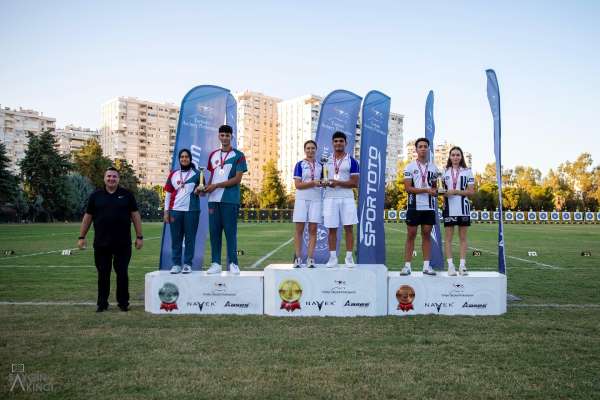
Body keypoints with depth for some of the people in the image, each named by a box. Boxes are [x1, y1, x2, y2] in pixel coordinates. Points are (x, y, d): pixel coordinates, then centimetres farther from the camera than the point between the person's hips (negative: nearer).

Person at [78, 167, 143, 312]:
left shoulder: (127, 195, 4)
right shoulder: (95, 196, 7)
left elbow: (135, 215, 3)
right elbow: (87, 217, 10)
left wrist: (139, 236, -1)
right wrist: (82, 237, 7)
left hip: (123, 243, -1)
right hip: (101, 244, 1)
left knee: (122, 273, 5)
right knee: (103, 275, 9)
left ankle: (123, 302, 17)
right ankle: (102, 303, 20)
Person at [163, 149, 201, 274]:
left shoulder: (196, 174, 5)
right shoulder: (173, 174, 12)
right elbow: (168, 194, 11)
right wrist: (166, 211, 5)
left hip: (192, 210, -2)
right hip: (175, 210, 2)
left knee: (190, 238, 1)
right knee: (176, 238, 5)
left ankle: (187, 264, 8)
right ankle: (176, 264, 12)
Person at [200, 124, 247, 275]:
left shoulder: (238, 155, 0)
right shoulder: (213, 155, 16)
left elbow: (237, 179, -8)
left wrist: (216, 185, -12)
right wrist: (206, 187, 0)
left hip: (230, 199, -5)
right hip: (213, 199, 5)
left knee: (230, 232, -2)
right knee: (214, 231, 4)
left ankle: (233, 264, 6)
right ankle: (216, 263, 11)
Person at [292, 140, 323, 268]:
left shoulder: (319, 165, 14)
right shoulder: (300, 164, 2)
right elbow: (297, 185, -6)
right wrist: (313, 183, -16)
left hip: (316, 200, 3)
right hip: (302, 199, -3)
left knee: (313, 229, 0)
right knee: (299, 229, -1)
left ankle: (310, 259, 3)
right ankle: (298, 258, 6)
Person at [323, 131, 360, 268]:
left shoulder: (351, 161, 1)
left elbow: (355, 183, -5)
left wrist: (338, 182, -17)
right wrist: (326, 182, -6)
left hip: (347, 198, -2)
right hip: (330, 198, 2)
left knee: (348, 228, -1)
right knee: (332, 229, 4)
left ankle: (349, 257, 9)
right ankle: (333, 258, 12)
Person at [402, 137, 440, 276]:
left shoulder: (433, 167, 12)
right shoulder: (410, 167, -1)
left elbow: (435, 186, 19)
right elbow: (408, 188, -9)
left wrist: (435, 191, -5)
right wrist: (426, 190, -15)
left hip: (429, 206, 4)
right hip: (414, 206, -3)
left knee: (427, 234, 6)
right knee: (411, 235, 0)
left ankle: (426, 265, 11)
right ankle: (407, 265, 3)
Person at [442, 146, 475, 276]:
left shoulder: (467, 172, 4)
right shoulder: (445, 172, 11)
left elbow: (471, 192, -1)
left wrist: (455, 191, -13)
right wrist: (442, 193, -4)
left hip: (463, 207, -1)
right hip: (449, 208, 1)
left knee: (463, 237, 3)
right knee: (448, 237, -1)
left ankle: (462, 265, 7)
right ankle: (450, 265, 3)